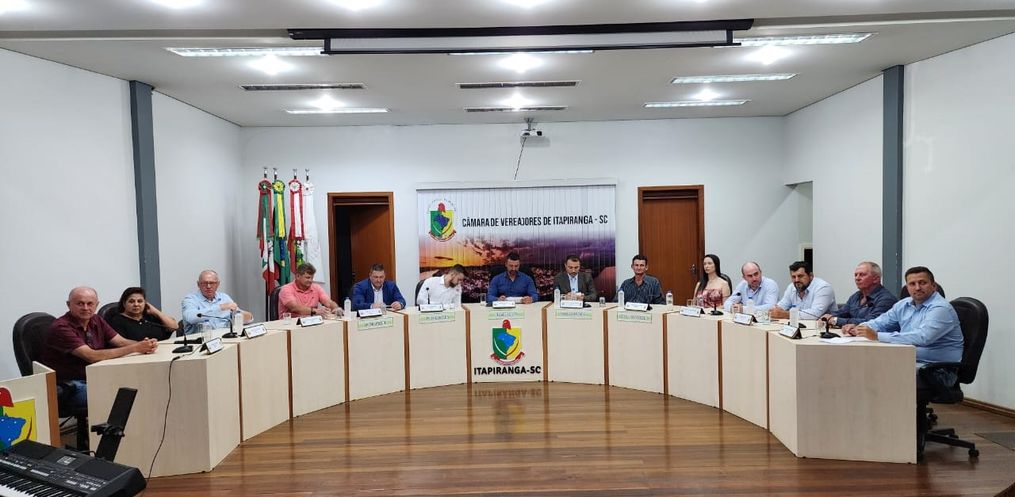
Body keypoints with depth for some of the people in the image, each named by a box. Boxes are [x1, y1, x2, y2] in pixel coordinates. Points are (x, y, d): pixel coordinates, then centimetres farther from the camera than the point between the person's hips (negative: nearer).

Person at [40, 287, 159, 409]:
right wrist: (135, 348, -29)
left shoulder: (97, 320, 8)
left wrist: (144, 345, -23)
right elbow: (92, 356, -26)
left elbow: (121, 342, 1)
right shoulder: (61, 327, -17)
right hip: (67, 386, -7)